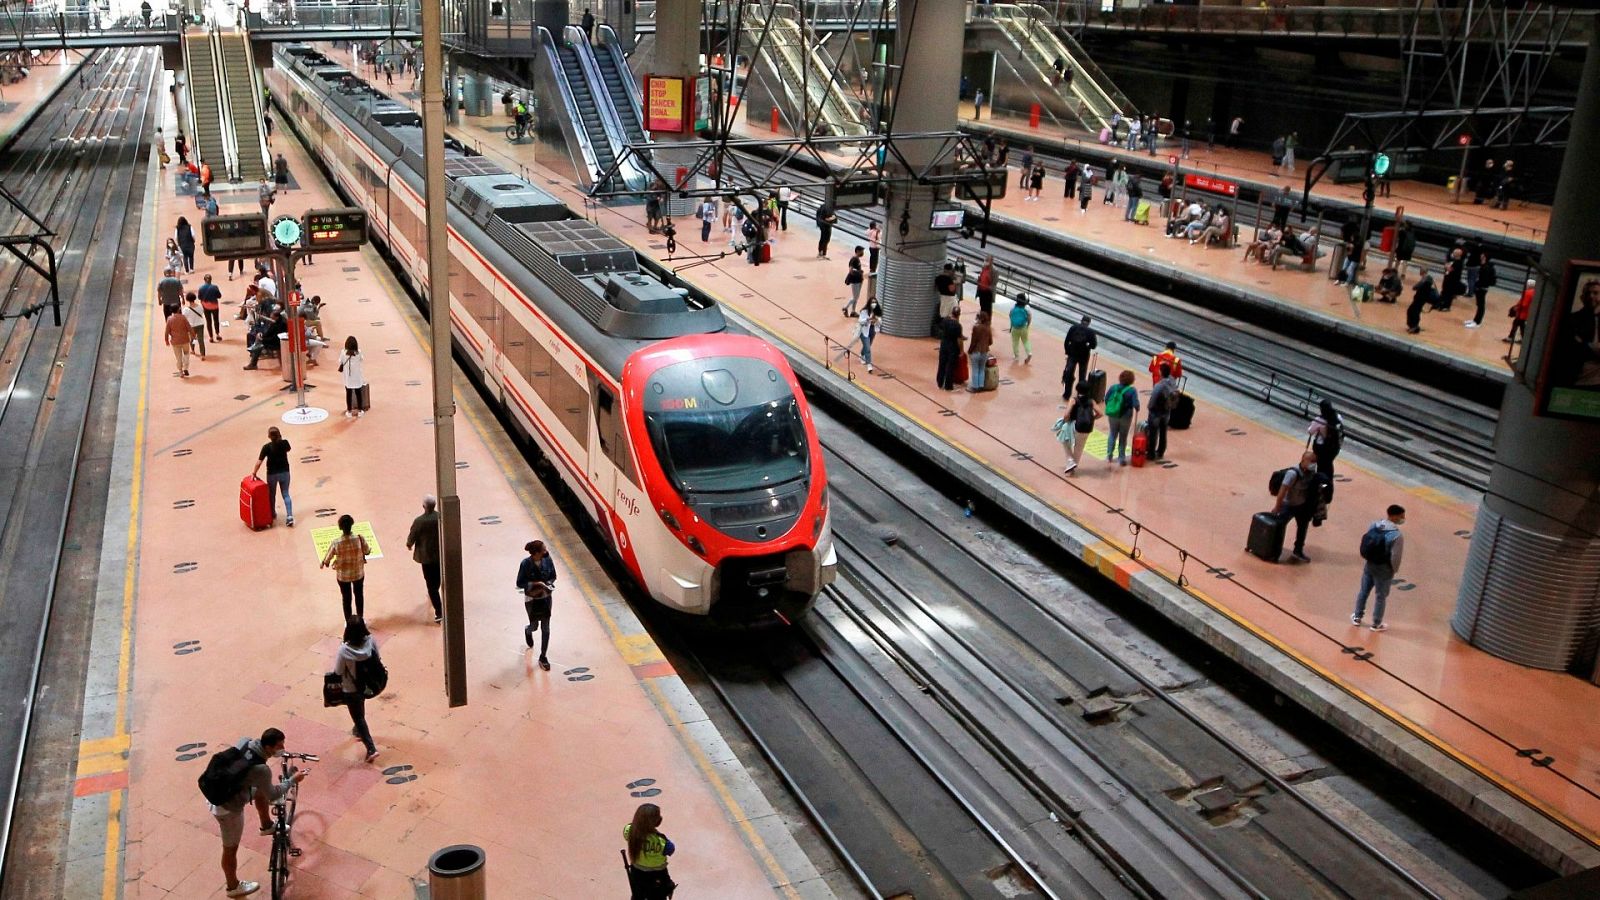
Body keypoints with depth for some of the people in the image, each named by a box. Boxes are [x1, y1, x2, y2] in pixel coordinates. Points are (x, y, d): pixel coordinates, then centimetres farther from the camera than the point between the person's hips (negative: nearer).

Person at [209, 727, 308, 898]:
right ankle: (233, 886, 39)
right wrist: (293, 780, -5)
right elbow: (273, 796, -16)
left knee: (261, 791, 24)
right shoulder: (261, 769, -34)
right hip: (228, 808, -7)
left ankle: (267, 826, 48)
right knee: (231, 849, 16)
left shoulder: (244, 741, -13)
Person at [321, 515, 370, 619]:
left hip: (343, 575, -1)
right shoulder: (360, 539, -24)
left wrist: (324, 563, 14)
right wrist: (370, 549, 19)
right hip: (358, 573, 1)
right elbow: (367, 552, -6)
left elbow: (328, 557, -9)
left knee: (346, 598, 21)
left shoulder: (336, 543, -25)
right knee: (359, 595, 25)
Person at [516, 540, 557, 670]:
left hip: (546, 597, 3)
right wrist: (535, 583, -25)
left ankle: (543, 657, 18)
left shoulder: (547, 560, -13)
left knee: (545, 628, 5)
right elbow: (519, 584, -15)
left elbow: (553, 576, 2)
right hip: (531, 599, -2)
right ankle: (528, 631, 55)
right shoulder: (526, 564, -22)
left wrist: (547, 584, -16)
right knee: (534, 626, 16)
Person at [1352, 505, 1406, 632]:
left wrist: (1366, 561, 13)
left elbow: (1363, 546, 0)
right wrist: (1394, 570, -2)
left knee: (1363, 591, 21)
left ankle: (1357, 617, 37)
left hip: (1369, 565, 5)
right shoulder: (1397, 535, -25)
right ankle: (1376, 624, 27)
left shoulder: (1373, 526, -8)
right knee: (1381, 596, 13)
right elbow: (1395, 557, -21)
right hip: (1384, 569, -5)